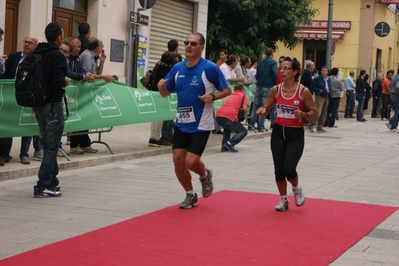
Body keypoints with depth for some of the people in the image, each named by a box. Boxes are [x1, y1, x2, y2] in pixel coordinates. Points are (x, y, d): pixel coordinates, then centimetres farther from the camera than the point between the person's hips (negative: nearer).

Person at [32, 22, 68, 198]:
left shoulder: (36, 54, 8)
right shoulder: (57, 55, -15)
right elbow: (58, 81, -24)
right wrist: (65, 81, -4)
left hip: (38, 104, 8)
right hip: (52, 104, -8)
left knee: (48, 145, 18)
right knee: (52, 147, -2)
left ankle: (52, 181, 24)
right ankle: (42, 187, -3)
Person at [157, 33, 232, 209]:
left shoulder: (210, 68, -12)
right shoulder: (177, 68, 3)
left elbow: (227, 91, -5)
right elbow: (166, 93, 11)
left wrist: (212, 97, -23)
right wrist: (161, 86, -11)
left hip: (201, 125, -5)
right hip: (181, 123, 5)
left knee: (191, 162, -11)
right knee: (178, 160, 2)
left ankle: (205, 176, 25)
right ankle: (190, 196, 24)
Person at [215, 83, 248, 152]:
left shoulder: (230, 96, 31)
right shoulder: (244, 96, 14)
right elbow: (245, 108, -2)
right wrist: (244, 114, 19)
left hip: (218, 116, 6)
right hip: (230, 117, -6)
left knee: (227, 127, 37)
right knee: (243, 131, 13)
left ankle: (224, 146, 21)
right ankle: (230, 143, -11)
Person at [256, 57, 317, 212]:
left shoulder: (303, 91, -9)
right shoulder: (275, 89, -1)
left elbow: (313, 111, 0)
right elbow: (266, 109, 9)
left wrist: (304, 115, -20)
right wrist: (262, 112, -14)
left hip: (296, 134, -3)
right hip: (278, 132, 3)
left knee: (288, 168, -15)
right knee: (278, 169, 2)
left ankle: (296, 189, 20)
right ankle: (283, 200, 25)